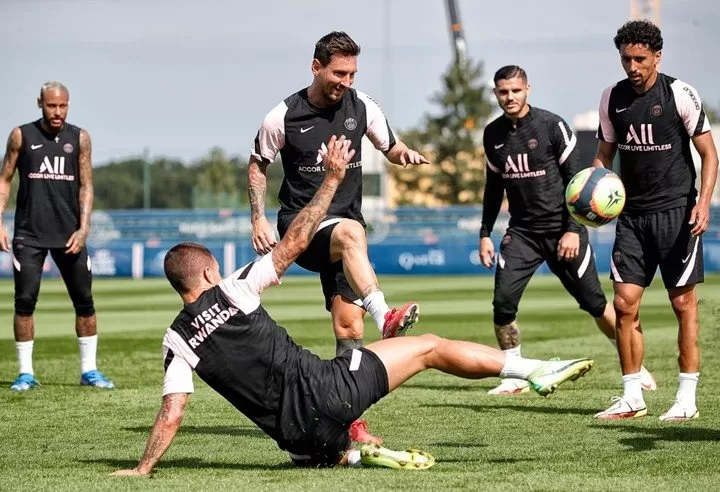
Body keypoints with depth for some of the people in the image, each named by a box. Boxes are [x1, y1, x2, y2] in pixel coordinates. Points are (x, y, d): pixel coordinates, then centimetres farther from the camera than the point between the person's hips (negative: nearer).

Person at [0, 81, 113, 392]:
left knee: (84, 301, 2)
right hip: (29, 234, -1)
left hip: (69, 234, 1)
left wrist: (83, 229, -8)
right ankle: (25, 372, 3)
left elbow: (85, 186, 4)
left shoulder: (79, 138, 4)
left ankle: (89, 370, 12)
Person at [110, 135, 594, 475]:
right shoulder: (232, 291, -3)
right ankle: (534, 370, 8)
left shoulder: (177, 341, 5)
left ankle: (356, 453, 6)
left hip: (298, 437, 4)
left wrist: (143, 468, 6)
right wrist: (334, 179, 7)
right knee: (429, 347, 8)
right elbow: (294, 243, 0)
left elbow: (171, 415, -3)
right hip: (324, 390, -4)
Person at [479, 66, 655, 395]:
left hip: (562, 230, -4)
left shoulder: (551, 126, -10)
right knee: (503, 303, -12)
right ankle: (514, 378, 2)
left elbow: (575, 179, -8)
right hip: (521, 232, 4)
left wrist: (572, 230, -14)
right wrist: (485, 234, 11)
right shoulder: (493, 134, 5)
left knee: (594, 303, 1)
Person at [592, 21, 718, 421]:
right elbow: (605, 155, 15)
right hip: (632, 213, 4)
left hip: (676, 211, -4)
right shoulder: (612, 98, 5)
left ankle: (687, 398, 5)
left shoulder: (680, 94, -9)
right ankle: (632, 398, 7)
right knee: (624, 302, -1)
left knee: (683, 302, -1)